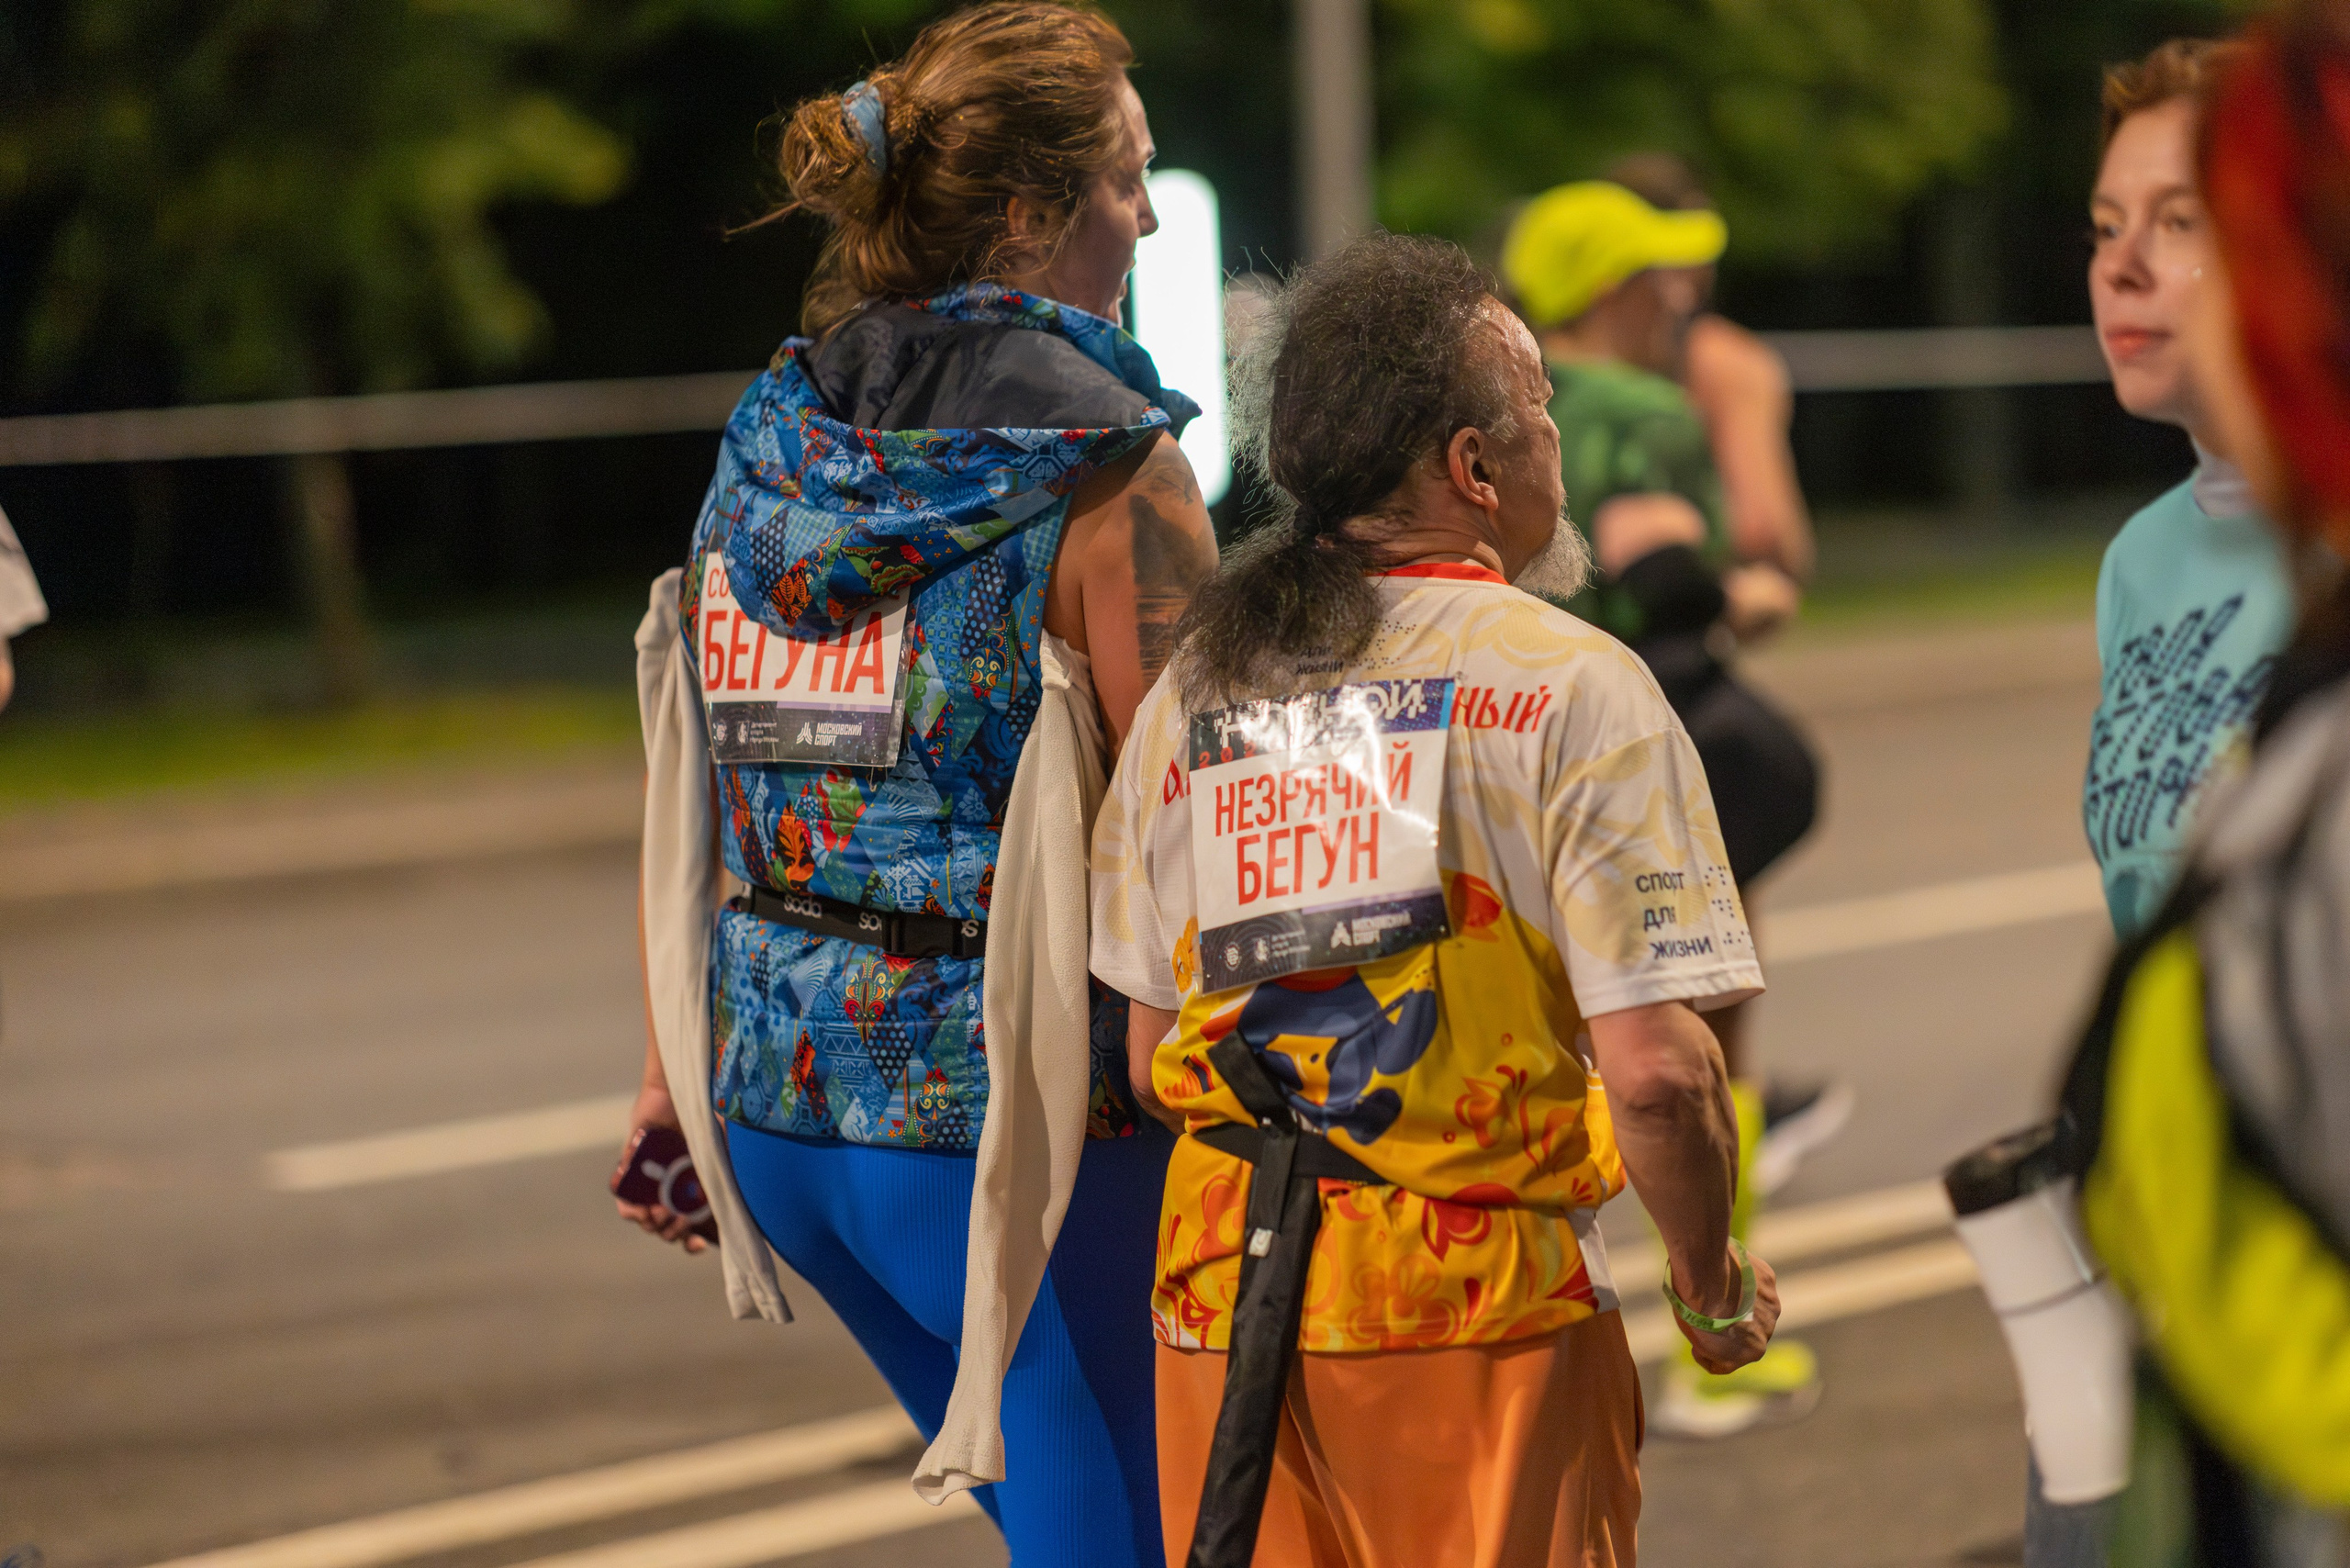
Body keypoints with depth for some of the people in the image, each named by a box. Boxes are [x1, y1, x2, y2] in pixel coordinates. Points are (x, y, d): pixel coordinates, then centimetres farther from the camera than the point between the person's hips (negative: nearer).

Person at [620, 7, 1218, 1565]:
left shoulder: (771, 442, 7)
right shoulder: (1102, 469, -13)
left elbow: (698, 786, 10)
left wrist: (675, 1079, 17)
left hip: (777, 1089, 7)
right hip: (1004, 1118, -7)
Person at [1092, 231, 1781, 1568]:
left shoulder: (1190, 692, 10)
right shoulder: (1571, 688, -8)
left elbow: (1150, 1061, 12)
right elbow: (1655, 1068, -14)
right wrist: (1716, 1292, 1)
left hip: (1224, 1306, 5)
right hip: (1480, 1308, -5)